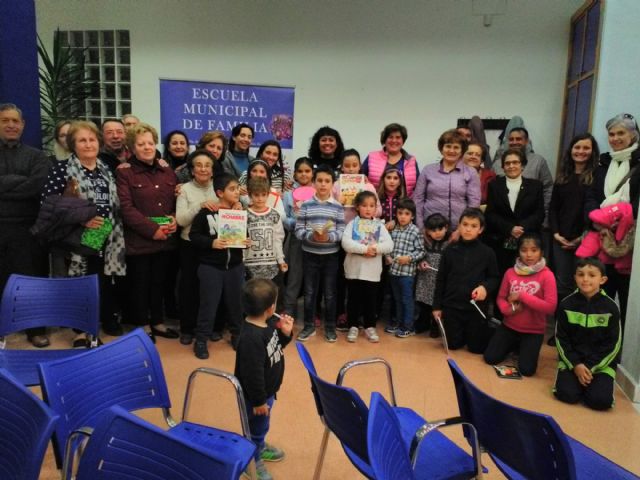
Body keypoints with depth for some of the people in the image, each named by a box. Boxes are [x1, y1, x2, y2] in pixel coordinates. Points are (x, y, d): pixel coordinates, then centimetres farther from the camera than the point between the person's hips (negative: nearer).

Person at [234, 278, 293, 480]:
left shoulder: (268, 324, -8)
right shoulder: (251, 337, -37)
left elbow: (275, 346, 10)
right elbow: (252, 374, -31)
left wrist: (285, 333, -10)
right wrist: (258, 401, -21)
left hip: (267, 390, 9)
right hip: (256, 395, -9)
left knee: (263, 425, 31)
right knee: (256, 427, 16)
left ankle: (260, 448, 56)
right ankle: (252, 461, 39)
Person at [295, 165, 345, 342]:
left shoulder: (338, 207, -1)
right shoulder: (306, 205, -2)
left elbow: (341, 232, -4)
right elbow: (298, 230, -5)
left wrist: (328, 237, -22)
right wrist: (311, 236, -23)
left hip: (331, 255, 0)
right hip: (310, 254, 0)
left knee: (330, 292, 9)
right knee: (309, 291, 9)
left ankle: (330, 327, 23)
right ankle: (309, 326, 23)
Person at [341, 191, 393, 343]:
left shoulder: (379, 225, 5)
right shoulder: (352, 224, 0)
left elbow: (389, 245, -5)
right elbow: (346, 243, -15)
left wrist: (375, 248, -21)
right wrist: (365, 249, -21)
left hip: (372, 271, 1)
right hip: (354, 269, -1)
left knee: (370, 300, 11)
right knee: (353, 299, 8)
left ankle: (370, 327, 25)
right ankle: (353, 326, 21)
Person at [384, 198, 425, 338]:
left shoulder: (415, 231, -8)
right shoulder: (393, 229, 5)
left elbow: (421, 251, -6)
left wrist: (409, 258, -19)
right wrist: (387, 257, -3)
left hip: (407, 271, -5)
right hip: (393, 270, 5)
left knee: (407, 299, 4)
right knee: (397, 299, 18)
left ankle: (408, 327, 15)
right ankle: (398, 322, 31)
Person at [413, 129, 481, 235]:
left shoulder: (471, 173, 6)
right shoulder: (428, 170, 8)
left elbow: (474, 204, 1)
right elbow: (418, 200, 6)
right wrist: (421, 228, -1)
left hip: (457, 231, 0)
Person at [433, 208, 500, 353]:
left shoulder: (487, 252, -6)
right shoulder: (450, 250, -2)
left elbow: (495, 278, 3)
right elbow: (440, 279, 3)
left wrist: (486, 287, -20)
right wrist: (437, 306, 4)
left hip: (476, 307, -1)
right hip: (452, 306, 2)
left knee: (477, 347, 8)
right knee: (453, 345, 11)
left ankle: (484, 330, 39)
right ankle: (463, 333, 42)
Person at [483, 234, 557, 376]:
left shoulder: (547, 275, -14)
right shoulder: (510, 272, -3)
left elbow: (551, 307, -20)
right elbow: (501, 297, 5)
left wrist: (522, 296, -22)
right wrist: (507, 309, -17)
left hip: (534, 331, -3)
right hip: (509, 326, 3)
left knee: (526, 369, -12)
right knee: (490, 358, -3)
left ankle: (523, 349, 21)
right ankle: (514, 346, 26)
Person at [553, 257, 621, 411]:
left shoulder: (610, 307, -7)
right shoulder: (566, 304, -5)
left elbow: (613, 344, -4)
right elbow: (561, 339, -1)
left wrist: (591, 367, -12)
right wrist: (575, 365, -13)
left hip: (602, 363, 0)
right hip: (571, 360, 0)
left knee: (601, 400, -20)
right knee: (567, 394, -21)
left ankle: (593, 381, 11)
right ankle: (574, 377, 11)